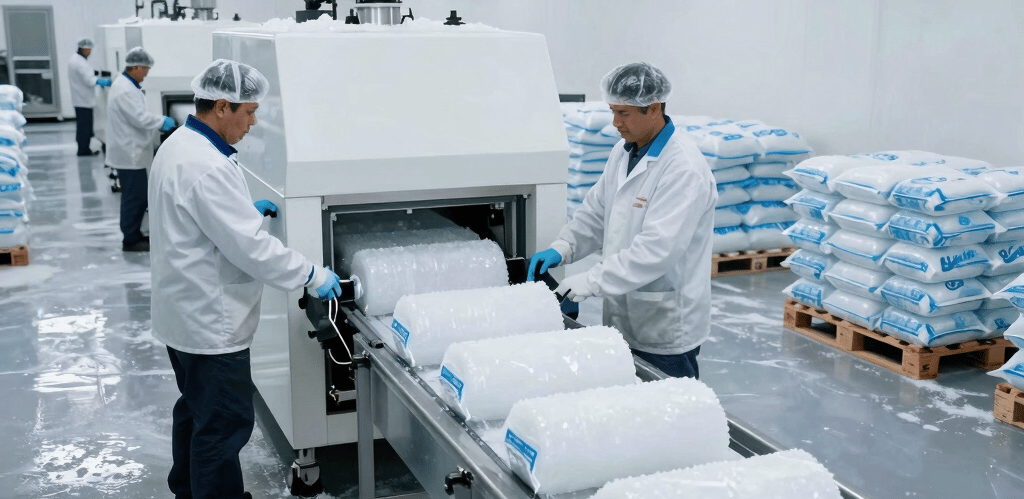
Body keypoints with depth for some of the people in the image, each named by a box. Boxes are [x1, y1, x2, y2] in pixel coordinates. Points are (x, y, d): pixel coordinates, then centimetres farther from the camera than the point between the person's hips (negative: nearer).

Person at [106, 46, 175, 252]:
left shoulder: (126, 85, 13)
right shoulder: (125, 90, -21)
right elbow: (140, 118, -23)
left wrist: (158, 122, 13)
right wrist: (163, 121, -8)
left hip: (131, 151, 10)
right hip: (130, 153, -10)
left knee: (136, 197, 16)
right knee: (134, 198, -3)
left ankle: (133, 235, 24)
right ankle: (130, 240, 4)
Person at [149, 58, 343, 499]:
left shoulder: (178, 145, 6)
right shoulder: (207, 167, -27)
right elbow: (251, 247, -27)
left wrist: (246, 209, 15)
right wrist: (313, 276, -18)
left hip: (186, 314, 11)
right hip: (211, 322, -11)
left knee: (196, 411, 24)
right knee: (226, 424, -1)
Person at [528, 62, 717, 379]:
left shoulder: (684, 169, -21)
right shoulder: (624, 152, 8)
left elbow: (657, 249, -27)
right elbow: (597, 211, 15)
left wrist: (593, 282, -27)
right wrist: (562, 247, -3)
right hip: (622, 316, 8)